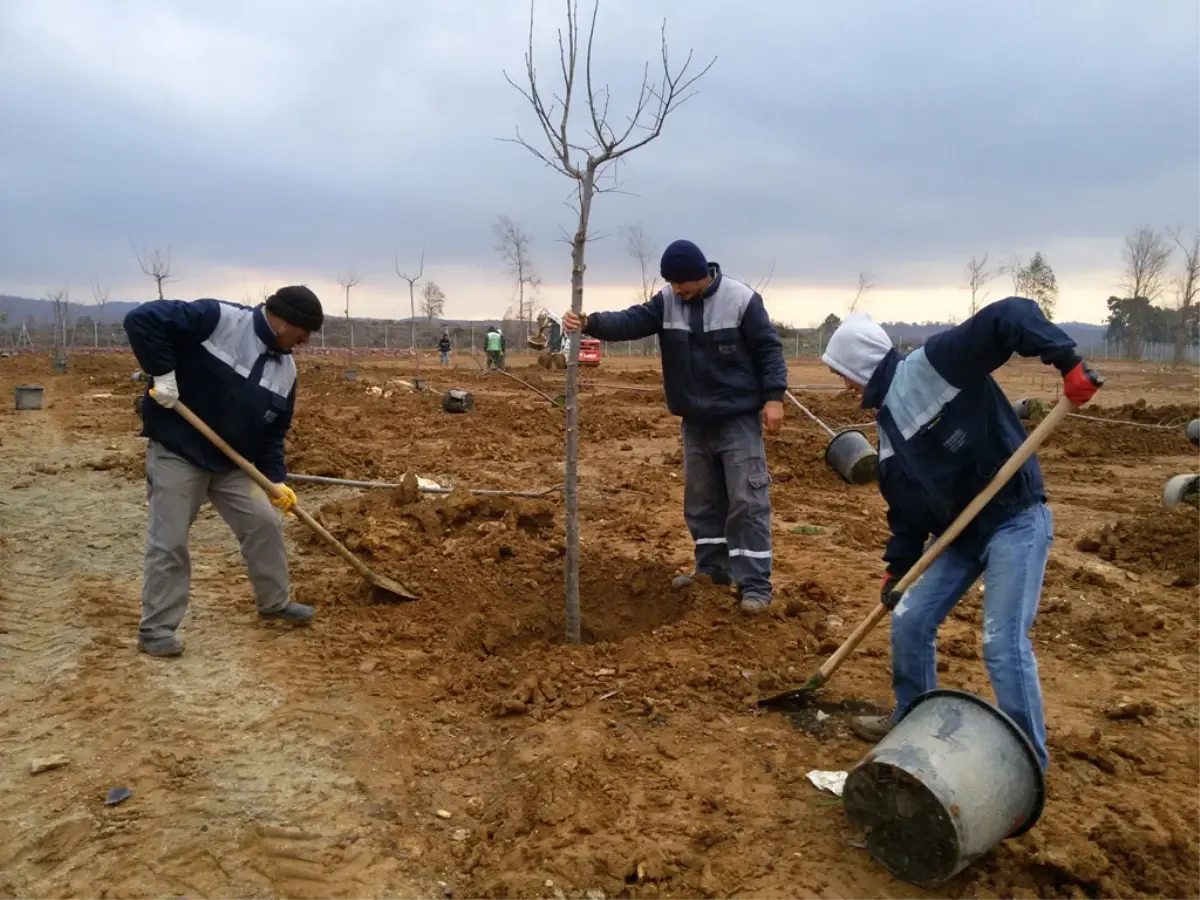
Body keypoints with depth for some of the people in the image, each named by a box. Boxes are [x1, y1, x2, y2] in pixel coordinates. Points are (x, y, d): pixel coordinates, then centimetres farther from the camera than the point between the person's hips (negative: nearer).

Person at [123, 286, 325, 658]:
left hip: (234, 462, 7)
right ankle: (156, 628, 11)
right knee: (168, 542, -2)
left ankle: (276, 602, 27)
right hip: (176, 452, -6)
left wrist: (275, 478, -4)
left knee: (264, 524, 8)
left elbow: (274, 431, 6)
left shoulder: (285, 369, 1)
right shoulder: (216, 318, -19)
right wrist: (162, 373, -25)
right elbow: (142, 319, -24)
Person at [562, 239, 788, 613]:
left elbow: (769, 348, -8)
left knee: (747, 501, -5)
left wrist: (773, 396, -16)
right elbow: (630, 322, -12)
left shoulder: (741, 299, -12)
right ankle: (712, 568, 29)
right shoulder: (666, 302, 0)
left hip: (739, 420, -5)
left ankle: (755, 585, 0)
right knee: (701, 499, 14)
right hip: (695, 422, 6)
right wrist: (590, 323, -29)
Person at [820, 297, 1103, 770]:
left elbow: (1010, 316, -22)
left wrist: (1067, 360, -31)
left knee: (1003, 644, -12)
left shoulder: (938, 361, -14)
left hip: (1015, 520, -8)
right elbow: (904, 504, 13)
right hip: (960, 531, 9)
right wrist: (896, 567, 10)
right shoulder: (889, 421, 11)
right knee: (909, 621, 9)